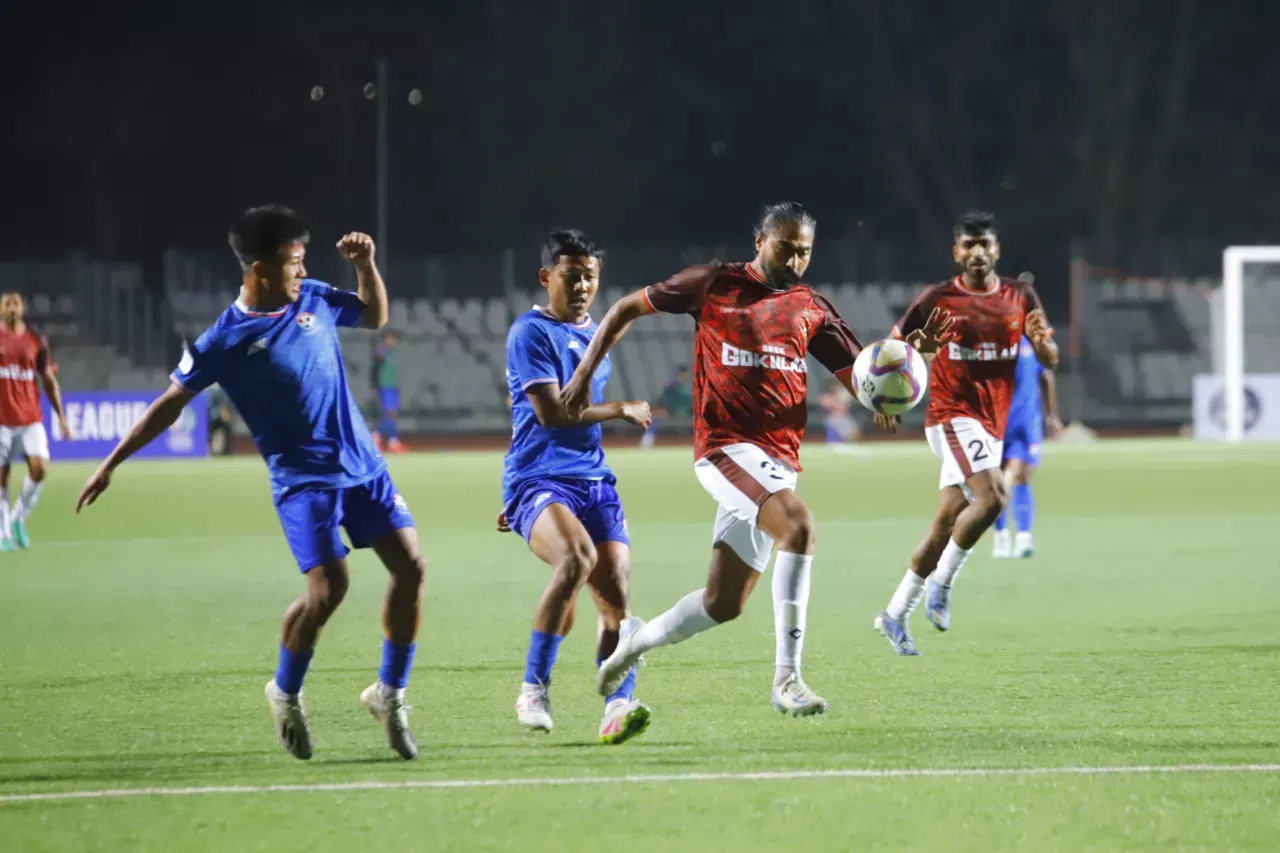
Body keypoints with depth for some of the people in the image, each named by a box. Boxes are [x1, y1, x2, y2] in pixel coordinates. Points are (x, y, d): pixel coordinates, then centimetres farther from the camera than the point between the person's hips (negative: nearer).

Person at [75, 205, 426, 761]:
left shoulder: (314, 298, 4)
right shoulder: (225, 341, -11)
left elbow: (374, 316, 22)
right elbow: (172, 404, -2)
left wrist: (366, 265, 2)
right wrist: (111, 465, -2)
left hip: (363, 464, 6)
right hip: (302, 477, -6)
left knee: (411, 566, -3)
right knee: (328, 586, -19)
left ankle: (389, 693, 12)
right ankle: (285, 694, 7)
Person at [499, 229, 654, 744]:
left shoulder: (596, 335, 20)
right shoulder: (531, 333, -4)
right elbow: (551, 412, -14)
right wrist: (622, 410, -4)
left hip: (593, 482, 7)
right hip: (539, 479, -7)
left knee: (615, 594, -10)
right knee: (576, 557, -32)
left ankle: (617, 708, -12)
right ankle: (534, 690, -23)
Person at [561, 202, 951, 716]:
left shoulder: (812, 312, 12)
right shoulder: (714, 285, 2)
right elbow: (627, 309, 12)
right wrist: (585, 374, 6)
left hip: (780, 459, 5)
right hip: (725, 444, -5)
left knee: (723, 604, 7)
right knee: (799, 525, -31)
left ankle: (638, 640, 35)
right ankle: (787, 678, -31)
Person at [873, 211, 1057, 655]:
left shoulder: (1021, 297, 6)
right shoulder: (937, 299, -4)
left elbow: (1050, 360, 5)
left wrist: (1042, 341, -18)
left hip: (992, 424, 5)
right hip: (952, 415, -5)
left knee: (947, 522, 6)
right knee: (992, 496, -26)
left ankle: (895, 614, 16)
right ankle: (942, 584, -12)